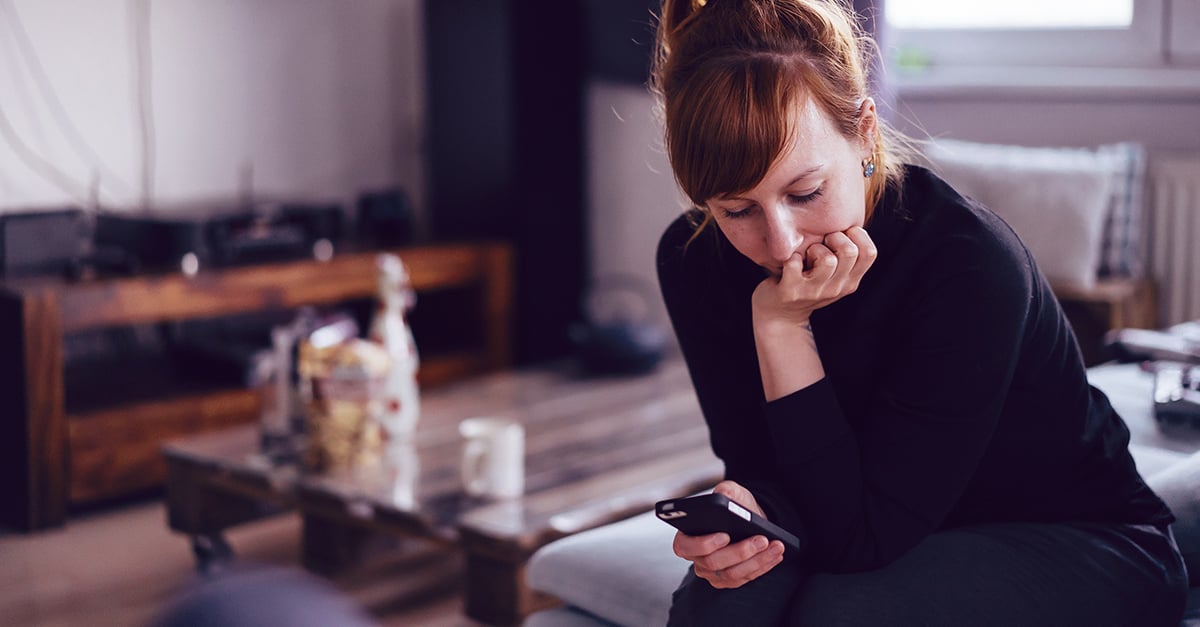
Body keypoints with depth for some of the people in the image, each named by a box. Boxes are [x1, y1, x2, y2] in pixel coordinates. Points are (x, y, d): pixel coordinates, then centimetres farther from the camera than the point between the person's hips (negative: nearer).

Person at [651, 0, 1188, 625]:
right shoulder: (695, 261, -14)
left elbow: (860, 536, -29)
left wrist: (782, 325, -34)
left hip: (1079, 546, -3)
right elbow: (757, 463, -8)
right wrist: (743, 515, -32)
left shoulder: (973, 265, -31)